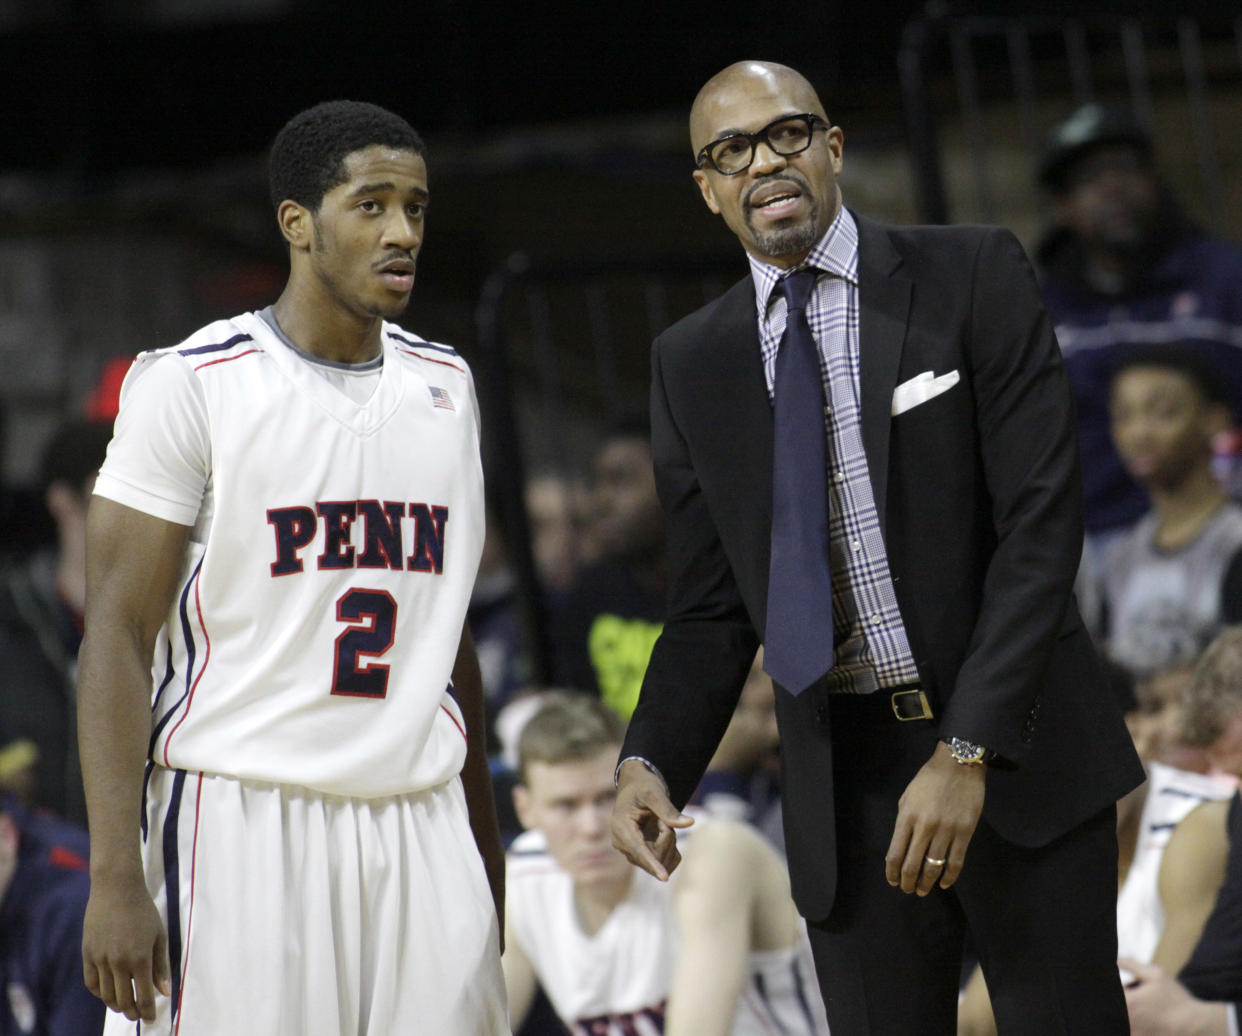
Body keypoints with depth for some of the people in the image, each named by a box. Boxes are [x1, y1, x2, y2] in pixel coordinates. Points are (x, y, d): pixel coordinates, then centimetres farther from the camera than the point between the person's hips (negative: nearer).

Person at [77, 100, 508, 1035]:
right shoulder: (192, 386, -5)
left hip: (419, 828, 5)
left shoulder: (446, 389, 13)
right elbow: (119, 635, -8)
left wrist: (485, 849, 19)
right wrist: (115, 878, -16)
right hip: (237, 829, -5)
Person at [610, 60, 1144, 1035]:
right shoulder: (692, 363, 7)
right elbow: (711, 607, 10)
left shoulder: (974, 277, -4)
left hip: (1017, 748, -3)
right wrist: (650, 763, -10)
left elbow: (1041, 520, -10)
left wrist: (966, 754, -18)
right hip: (846, 786, 3)